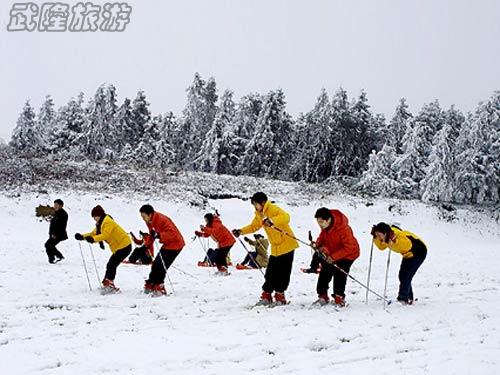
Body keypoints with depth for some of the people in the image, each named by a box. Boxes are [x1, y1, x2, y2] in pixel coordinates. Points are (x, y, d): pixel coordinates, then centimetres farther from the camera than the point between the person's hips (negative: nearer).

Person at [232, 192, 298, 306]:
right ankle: (266, 296, 12)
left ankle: (280, 296, 5)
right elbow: (253, 226, 20)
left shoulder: (273, 209, -18)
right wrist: (241, 231, 6)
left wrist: (272, 221, -49)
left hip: (287, 246, -8)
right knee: (270, 273, 6)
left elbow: (286, 217, -35)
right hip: (275, 248, 8)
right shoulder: (259, 214, 8)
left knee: (283, 273, -3)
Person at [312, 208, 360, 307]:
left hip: (347, 254, -7)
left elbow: (348, 248, -31)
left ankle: (339, 299, 3)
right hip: (331, 253, 7)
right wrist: (318, 244, -13)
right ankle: (323, 296, 15)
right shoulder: (325, 226, -14)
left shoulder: (343, 229, -36)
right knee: (325, 273, 3)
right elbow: (323, 235, 8)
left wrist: (333, 257, -34)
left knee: (339, 275, -11)